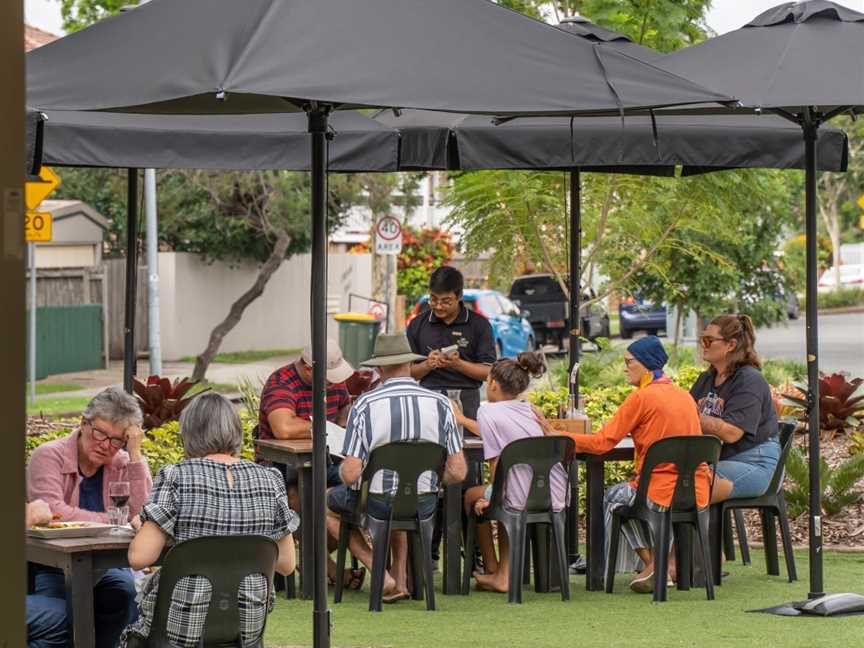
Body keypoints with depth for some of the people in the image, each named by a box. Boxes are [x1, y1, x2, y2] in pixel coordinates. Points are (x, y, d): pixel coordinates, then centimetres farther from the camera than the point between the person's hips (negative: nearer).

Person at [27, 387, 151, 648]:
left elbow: (143, 515, -8)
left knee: (128, 592, -27)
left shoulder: (122, 463, 6)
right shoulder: (49, 456, -5)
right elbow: (52, 512, -22)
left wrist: (135, 454, -10)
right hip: (51, 566, -4)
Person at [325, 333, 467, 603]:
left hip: (376, 504, -4)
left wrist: (344, 470, 6)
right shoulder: (440, 403, -8)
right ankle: (400, 580, 33)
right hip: (424, 507, 4)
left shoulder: (364, 404, -16)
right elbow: (457, 472, -8)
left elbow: (350, 474, -18)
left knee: (326, 503, 29)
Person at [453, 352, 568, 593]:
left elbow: (496, 463, -8)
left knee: (472, 496, 19)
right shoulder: (529, 409, 17)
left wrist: (489, 498, 3)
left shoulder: (489, 411, -4)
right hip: (558, 498, 7)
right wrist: (463, 420, 45)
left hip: (526, 501, -7)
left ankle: (492, 571, 28)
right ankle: (503, 575, 23)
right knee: (505, 497, 32)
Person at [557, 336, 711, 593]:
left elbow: (601, 443, -10)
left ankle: (654, 563, 14)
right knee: (626, 491, 31)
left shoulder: (642, 397, -10)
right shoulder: (683, 395, 11)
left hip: (664, 493, -7)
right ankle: (665, 562, 21)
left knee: (611, 496, 20)